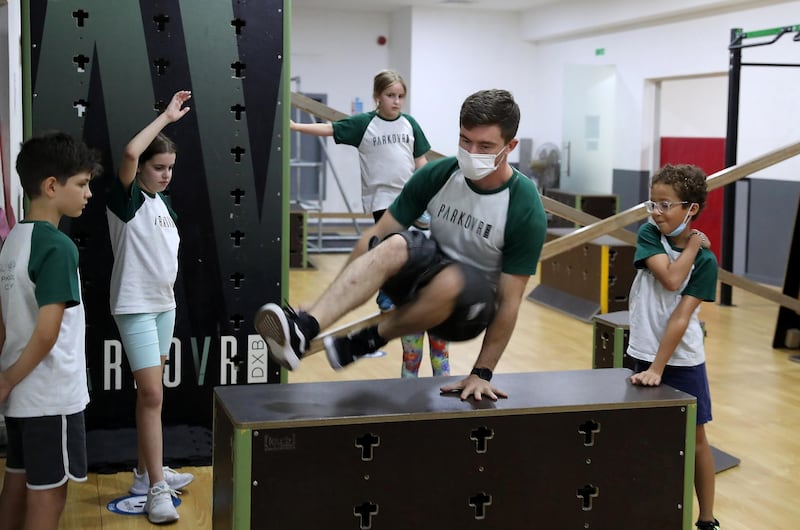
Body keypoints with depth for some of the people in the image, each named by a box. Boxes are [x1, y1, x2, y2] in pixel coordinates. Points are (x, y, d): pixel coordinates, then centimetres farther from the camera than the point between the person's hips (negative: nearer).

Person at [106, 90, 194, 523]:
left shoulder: (161, 201, 9)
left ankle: (146, 472, 25)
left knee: (150, 393, 14)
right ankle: (157, 489, -7)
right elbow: (130, 153, -32)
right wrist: (167, 116, -25)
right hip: (135, 306, -8)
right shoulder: (126, 199, -13)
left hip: (164, 302, 8)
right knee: (152, 394, -10)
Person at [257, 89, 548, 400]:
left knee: (450, 281, -40)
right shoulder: (436, 175, -9)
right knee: (394, 245, -31)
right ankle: (303, 329, -47)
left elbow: (509, 301, -15)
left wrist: (482, 374, -16)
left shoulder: (526, 209, -18)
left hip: (471, 306, -3)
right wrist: (334, 302, -9)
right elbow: (377, 233, -6)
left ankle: (370, 339, -15)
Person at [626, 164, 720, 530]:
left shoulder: (705, 260, -10)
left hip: (683, 361, -2)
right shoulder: (649, 234, -4)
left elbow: (681, 318, -17)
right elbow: (670, 278, -21)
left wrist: (658, 368, -22)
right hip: (644, 355, 2)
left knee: (694, 437, 8)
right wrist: (692, 245, -12)